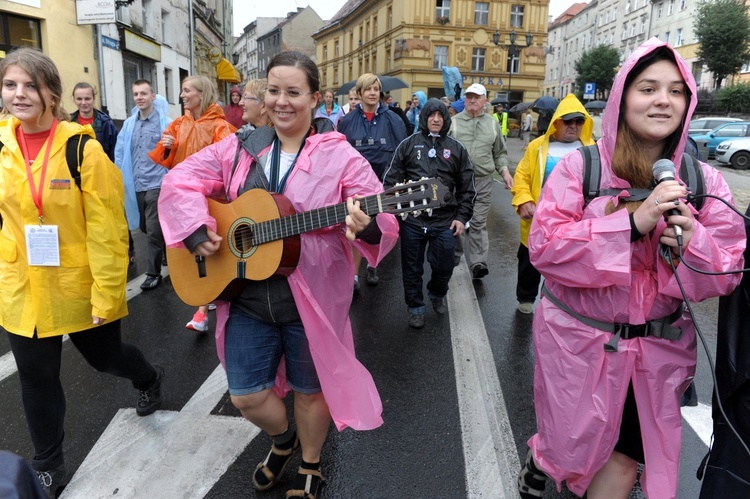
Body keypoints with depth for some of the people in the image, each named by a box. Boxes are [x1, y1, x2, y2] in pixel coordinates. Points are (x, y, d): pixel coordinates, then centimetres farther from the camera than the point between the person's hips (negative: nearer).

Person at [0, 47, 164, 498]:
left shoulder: (83, 148, -16)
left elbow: (107, 229, -16)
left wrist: (107, 292, -17)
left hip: (80, 288, -4)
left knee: (104, 357, 17)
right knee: (37, 379, 13)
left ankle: (150, 379, 53)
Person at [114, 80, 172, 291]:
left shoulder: (164, 123, -5)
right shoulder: (129, 123, 11)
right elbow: (120, 153, 13)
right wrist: (122, 178, 8)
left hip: (156, 184, -6)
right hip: (135, 186, 6)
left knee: (153, 231, -2)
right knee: (144, 227, 16)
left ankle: (154, 273, 11)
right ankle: (167, 251, 39)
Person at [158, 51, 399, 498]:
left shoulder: (340, 157, -10)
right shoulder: (240, 149, 2)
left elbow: (384, 220, -15)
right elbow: (179, 181, 6)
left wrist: (366, 227, -38)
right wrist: (195, 229, -10)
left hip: (311, 300, -3)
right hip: (247, 297, 4)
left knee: (309, 389, 15)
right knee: (246, 395, 13)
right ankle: (283, 439, 47)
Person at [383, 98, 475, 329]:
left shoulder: (457, 149, 6)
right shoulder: (408, 145, 3)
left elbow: (467, 188, 8)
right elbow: (392, 179, 3)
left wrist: (461, 217, 2)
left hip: (445, 222, 1)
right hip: (412, 220, 0)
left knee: (444, 267, 9)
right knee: (412, 268, 10)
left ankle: (437, 295, 40)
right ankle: (415, 307, 30)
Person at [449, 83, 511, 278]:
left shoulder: (492, 124, 12)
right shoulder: (454, 122, 3)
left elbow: (500, 153, 19)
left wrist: (504, 171, 4)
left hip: (483, 182, 1)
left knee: (478, 223, -2)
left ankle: (478, 262, -5)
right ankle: (455, 253, 27)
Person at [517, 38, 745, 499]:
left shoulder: (704, 181, -2)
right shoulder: (579, 167, -11)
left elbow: (728, 272, -1)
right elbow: (544, 248, -20)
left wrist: (692, 243, -23)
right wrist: (633, 222, -28)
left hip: (658, 349, 3)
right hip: (579, 340, -2)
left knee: (623, 462, 14)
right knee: (574, 451, 17)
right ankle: (541, 457, 51)